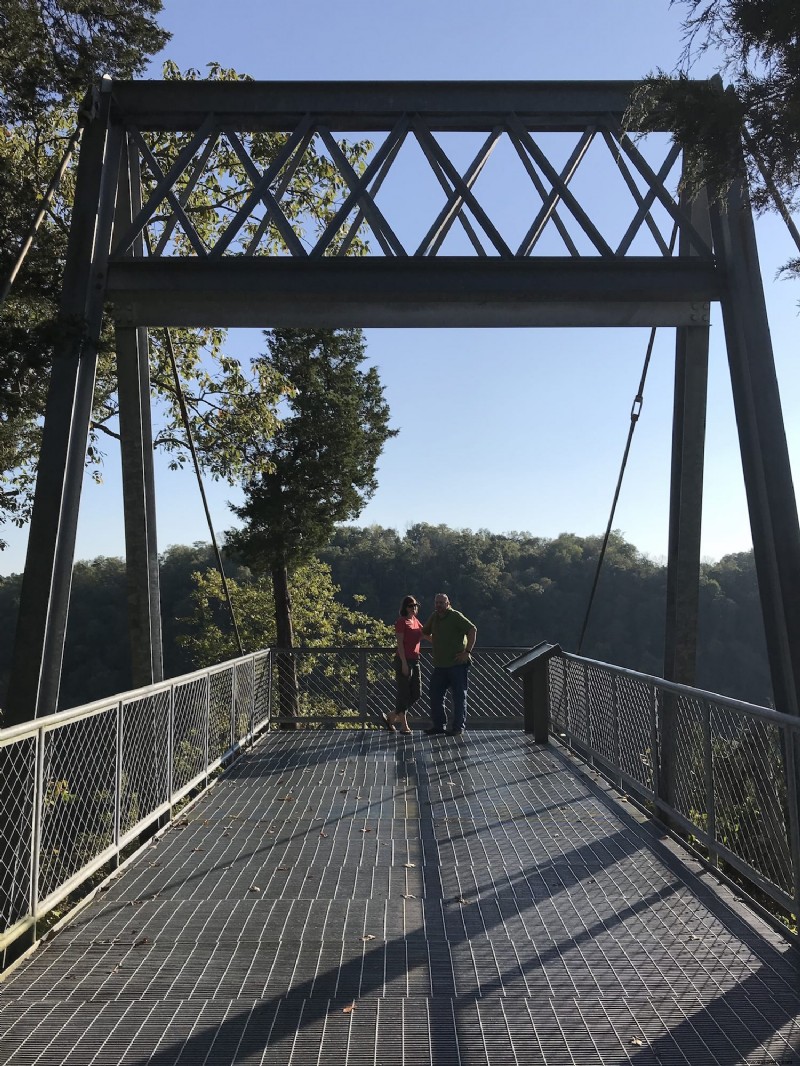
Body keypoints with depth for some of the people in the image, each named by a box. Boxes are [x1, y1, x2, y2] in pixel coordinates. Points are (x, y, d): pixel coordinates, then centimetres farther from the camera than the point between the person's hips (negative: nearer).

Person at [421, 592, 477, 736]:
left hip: (458, 664, -7)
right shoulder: (434, 617, 10)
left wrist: (467, 651, -19)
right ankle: (439, 725, 18)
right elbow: (425, 632, 28)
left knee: (459, 696, 1)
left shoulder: (455, 616, -10)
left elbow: (472, 630, -16)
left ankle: (459, 727, 8)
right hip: (440, 665, 7)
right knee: (435, 694, 8)